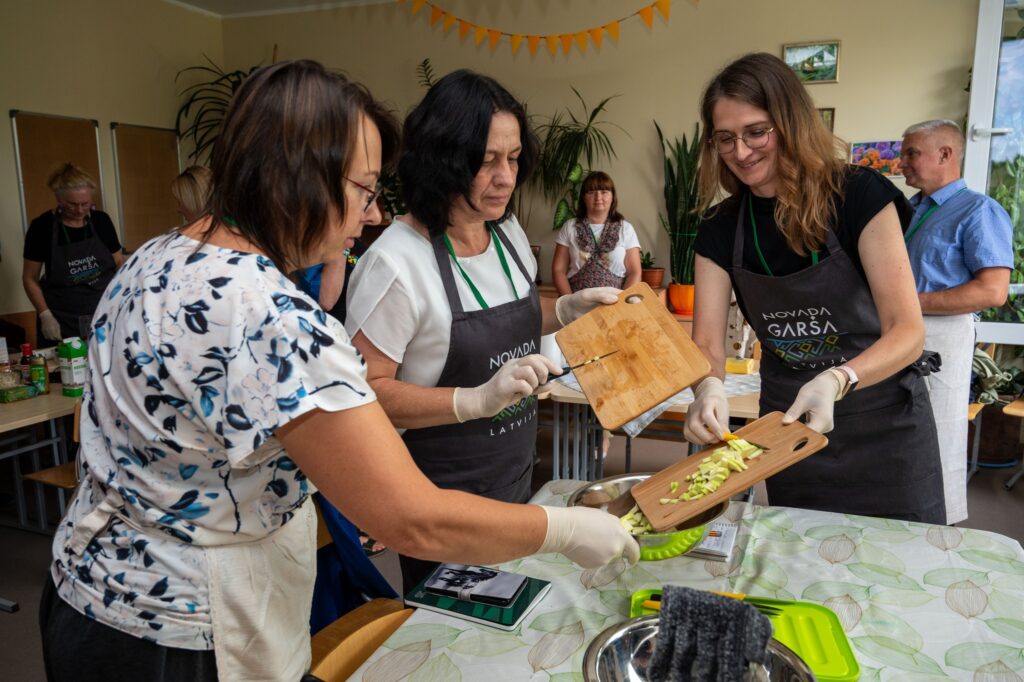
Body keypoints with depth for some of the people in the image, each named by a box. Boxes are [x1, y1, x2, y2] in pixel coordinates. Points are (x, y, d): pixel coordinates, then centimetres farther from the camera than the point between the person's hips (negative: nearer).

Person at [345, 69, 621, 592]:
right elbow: (367, 391, -25)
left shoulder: (508, 231, 0)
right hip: (444, 495, -7)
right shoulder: (396, 261, -25)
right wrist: (477, 399, -34)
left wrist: (571, 308, 0)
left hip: (515, 472, 7)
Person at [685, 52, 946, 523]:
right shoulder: (721, 229, -6)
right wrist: (708, 387, -33)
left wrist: (836, 381, -36)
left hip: (883, 427, -3)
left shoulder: (860, 197, -16)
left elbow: (908, 332, -18)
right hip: (790, 430, 3)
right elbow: (706, 343, -10)